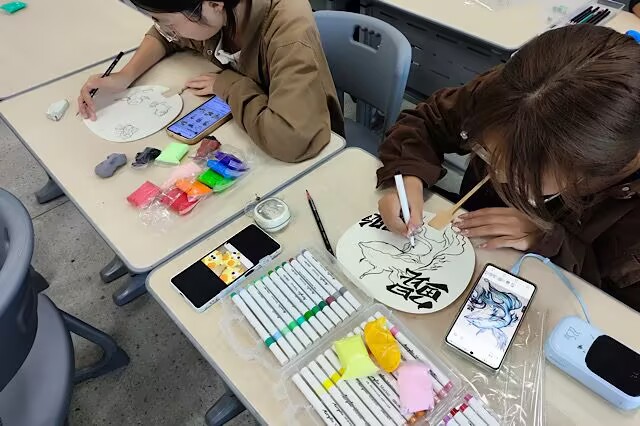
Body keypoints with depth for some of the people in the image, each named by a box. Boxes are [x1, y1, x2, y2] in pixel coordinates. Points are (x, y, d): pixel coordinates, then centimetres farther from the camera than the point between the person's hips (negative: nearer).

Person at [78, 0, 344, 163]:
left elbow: (294, 140, -47)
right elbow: (165, 35, 8)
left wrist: (231, 86, -30)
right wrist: (126, 75, -11)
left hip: (298, 161, -5)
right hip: (240, 132, 6)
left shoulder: (288, 30, -35)